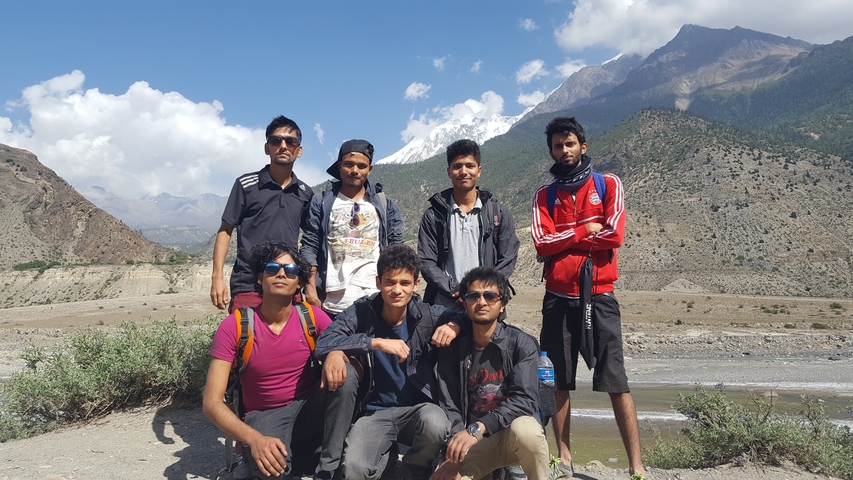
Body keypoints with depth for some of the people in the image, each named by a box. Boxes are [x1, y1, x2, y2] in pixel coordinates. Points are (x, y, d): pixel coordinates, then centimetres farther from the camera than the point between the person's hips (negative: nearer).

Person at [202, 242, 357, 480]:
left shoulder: (313, 316, -7)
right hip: (265, 417, -3)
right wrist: (254, 439, -33)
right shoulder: (234, 326, -13)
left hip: (309, 408, 3)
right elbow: (212, 402, -16)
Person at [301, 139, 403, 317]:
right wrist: (311, 290, -6)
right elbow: (309, 247, 3)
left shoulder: (385, 205, 11)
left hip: (376, 301, 1)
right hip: (333, 303, 0)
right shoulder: (321, 203, 7)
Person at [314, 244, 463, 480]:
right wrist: (377, 342, -30)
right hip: (376, 411, -1)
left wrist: (454, 325, -17)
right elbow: (323, 343, -21)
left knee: (435, 424, -33)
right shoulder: (362, 311, -9)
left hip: (418, 407, 1)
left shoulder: (428, 315, -6)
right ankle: (386, 456, 13)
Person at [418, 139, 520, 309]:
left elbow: (507, 260, 3)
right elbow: (426, 262, 0)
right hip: (444, 307, 0)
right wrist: (454, 291, -13)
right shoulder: (433, 215, 5)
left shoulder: (499, 213, 6)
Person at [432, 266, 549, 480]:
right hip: (474, 442, 3)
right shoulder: (453, 349, -2)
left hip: (512, 430, -3)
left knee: (525, 430, -36)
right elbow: (449, 407, -4)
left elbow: (525, 399, -22)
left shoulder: (522, 344, -10)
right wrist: (453, 455, -19)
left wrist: (477, 428, -32)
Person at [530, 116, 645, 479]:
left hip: (599, 296, -2)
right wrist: (585, 231, -6)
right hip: (558, 298, 2)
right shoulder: (544, 196, 11)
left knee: (616, 382, -3)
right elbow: (542, 243, -4)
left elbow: (614, 235, -8)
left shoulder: (608, 185, 6)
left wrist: (564, 239, -3)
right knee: (560, 382, 8)